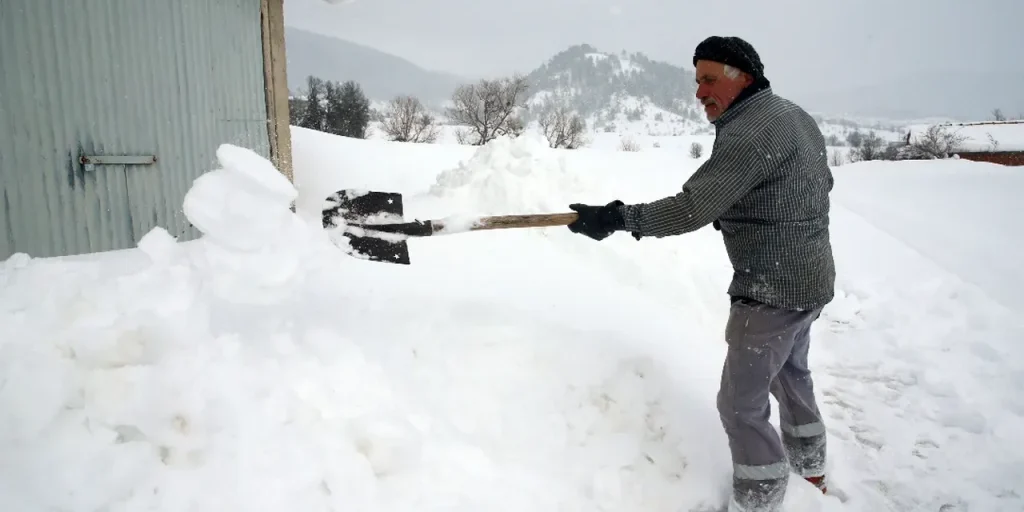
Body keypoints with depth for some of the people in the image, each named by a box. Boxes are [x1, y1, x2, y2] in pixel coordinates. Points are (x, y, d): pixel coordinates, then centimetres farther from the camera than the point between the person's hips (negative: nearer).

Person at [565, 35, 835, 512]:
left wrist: (617, 217, -24)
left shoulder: (749, 133, -23)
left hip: (772, 290, -11)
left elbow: (691, 208, -29)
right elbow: (821, 183, 19)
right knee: (791, 372, 28)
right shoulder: (797, 115, 8)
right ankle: (810, 468, 48)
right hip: (810, 278, 11)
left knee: (741, 402, 0)